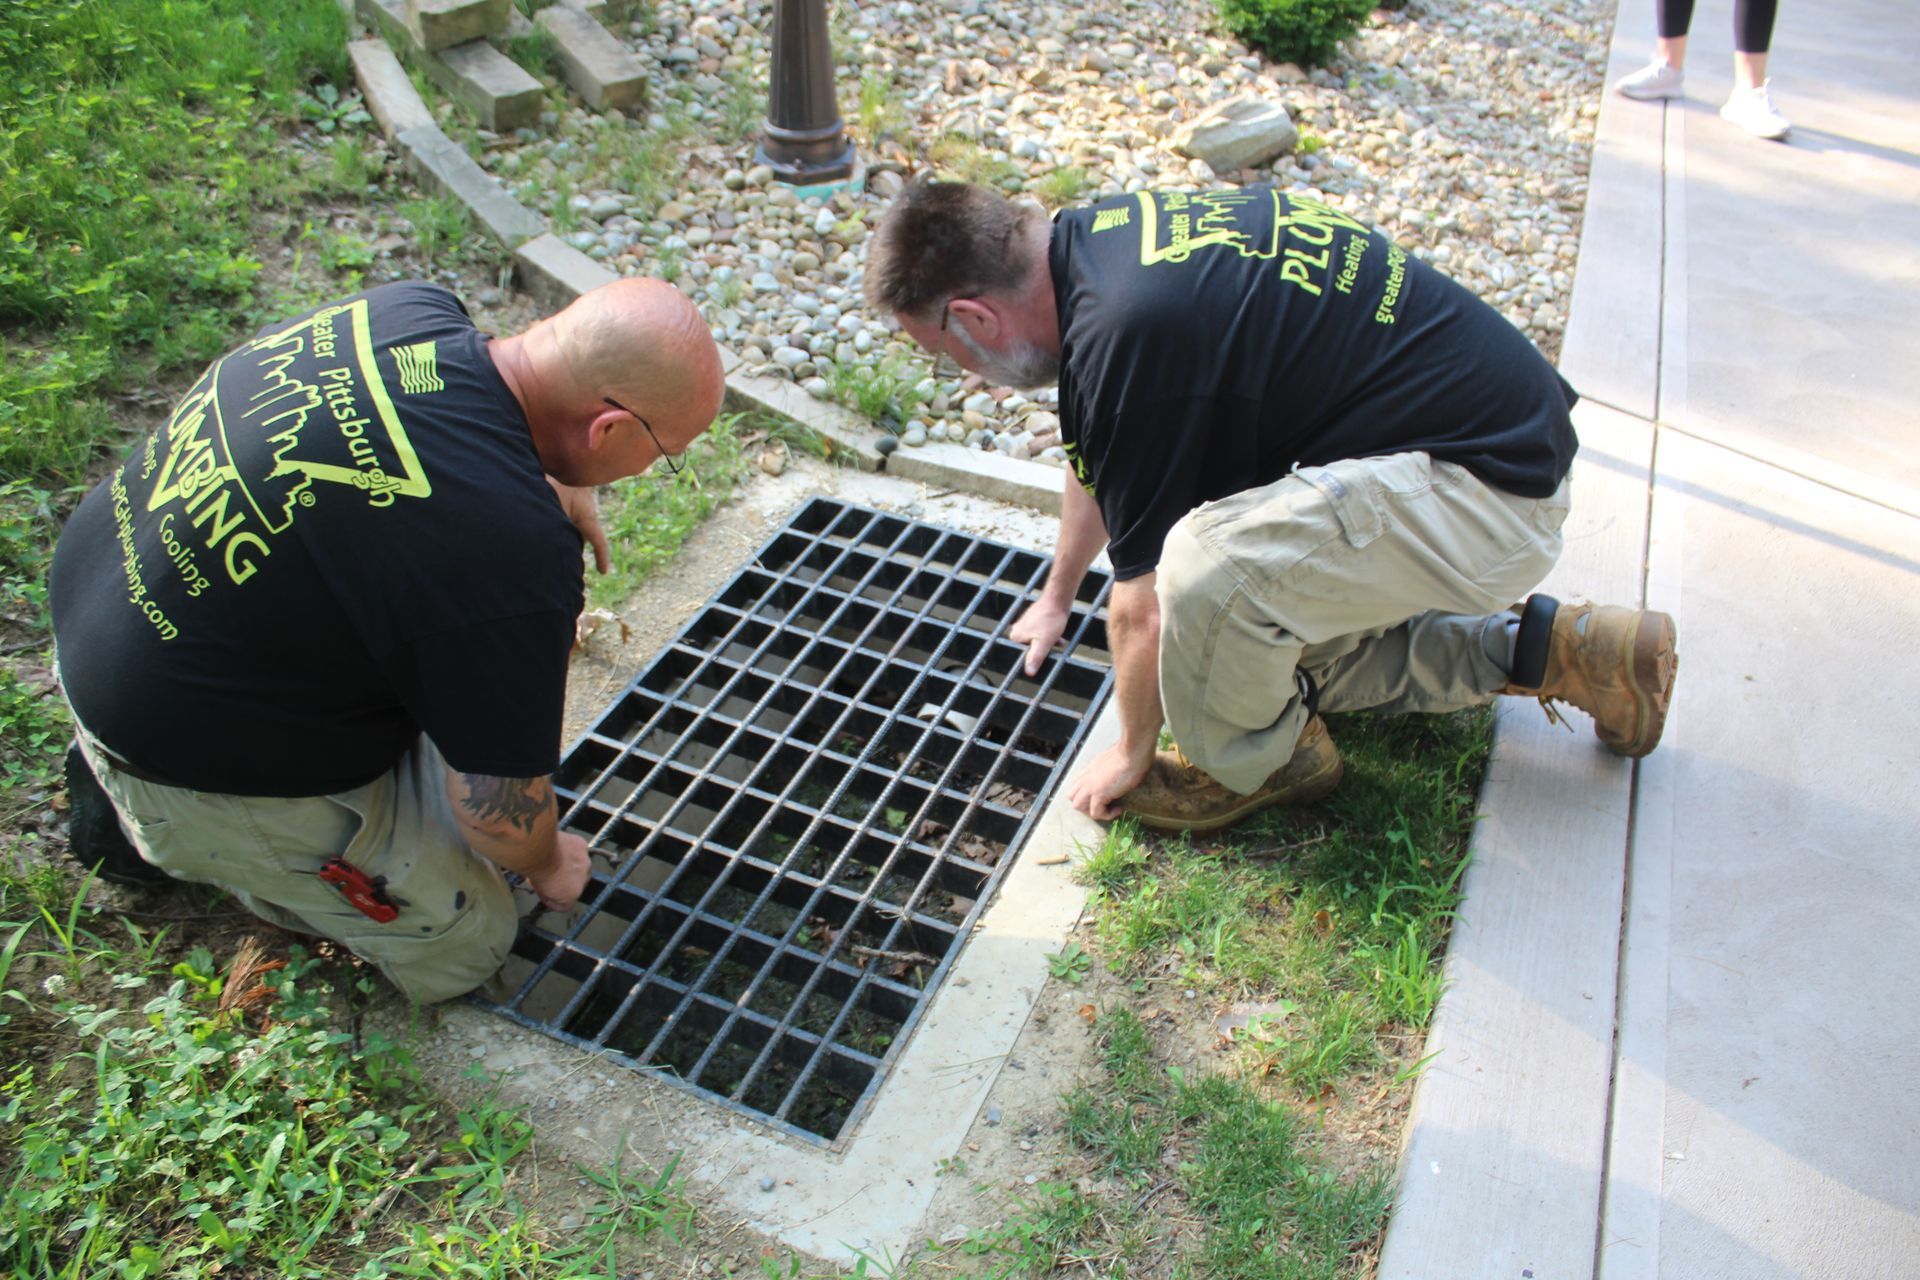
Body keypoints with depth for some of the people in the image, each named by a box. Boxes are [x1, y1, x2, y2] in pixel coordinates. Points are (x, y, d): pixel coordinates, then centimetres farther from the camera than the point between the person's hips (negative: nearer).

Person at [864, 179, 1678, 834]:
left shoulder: (1128, 334, -27)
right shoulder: (1091, 239, 4)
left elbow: (1145, 603, -16)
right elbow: (1095, 453, 22)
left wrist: (1133, 752, 3)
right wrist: (1057, 597, 35)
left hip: (1486, 488, -10)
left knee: (1209, 566, -30)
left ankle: (1256, 764, 1)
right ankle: (1539, 653, 20)